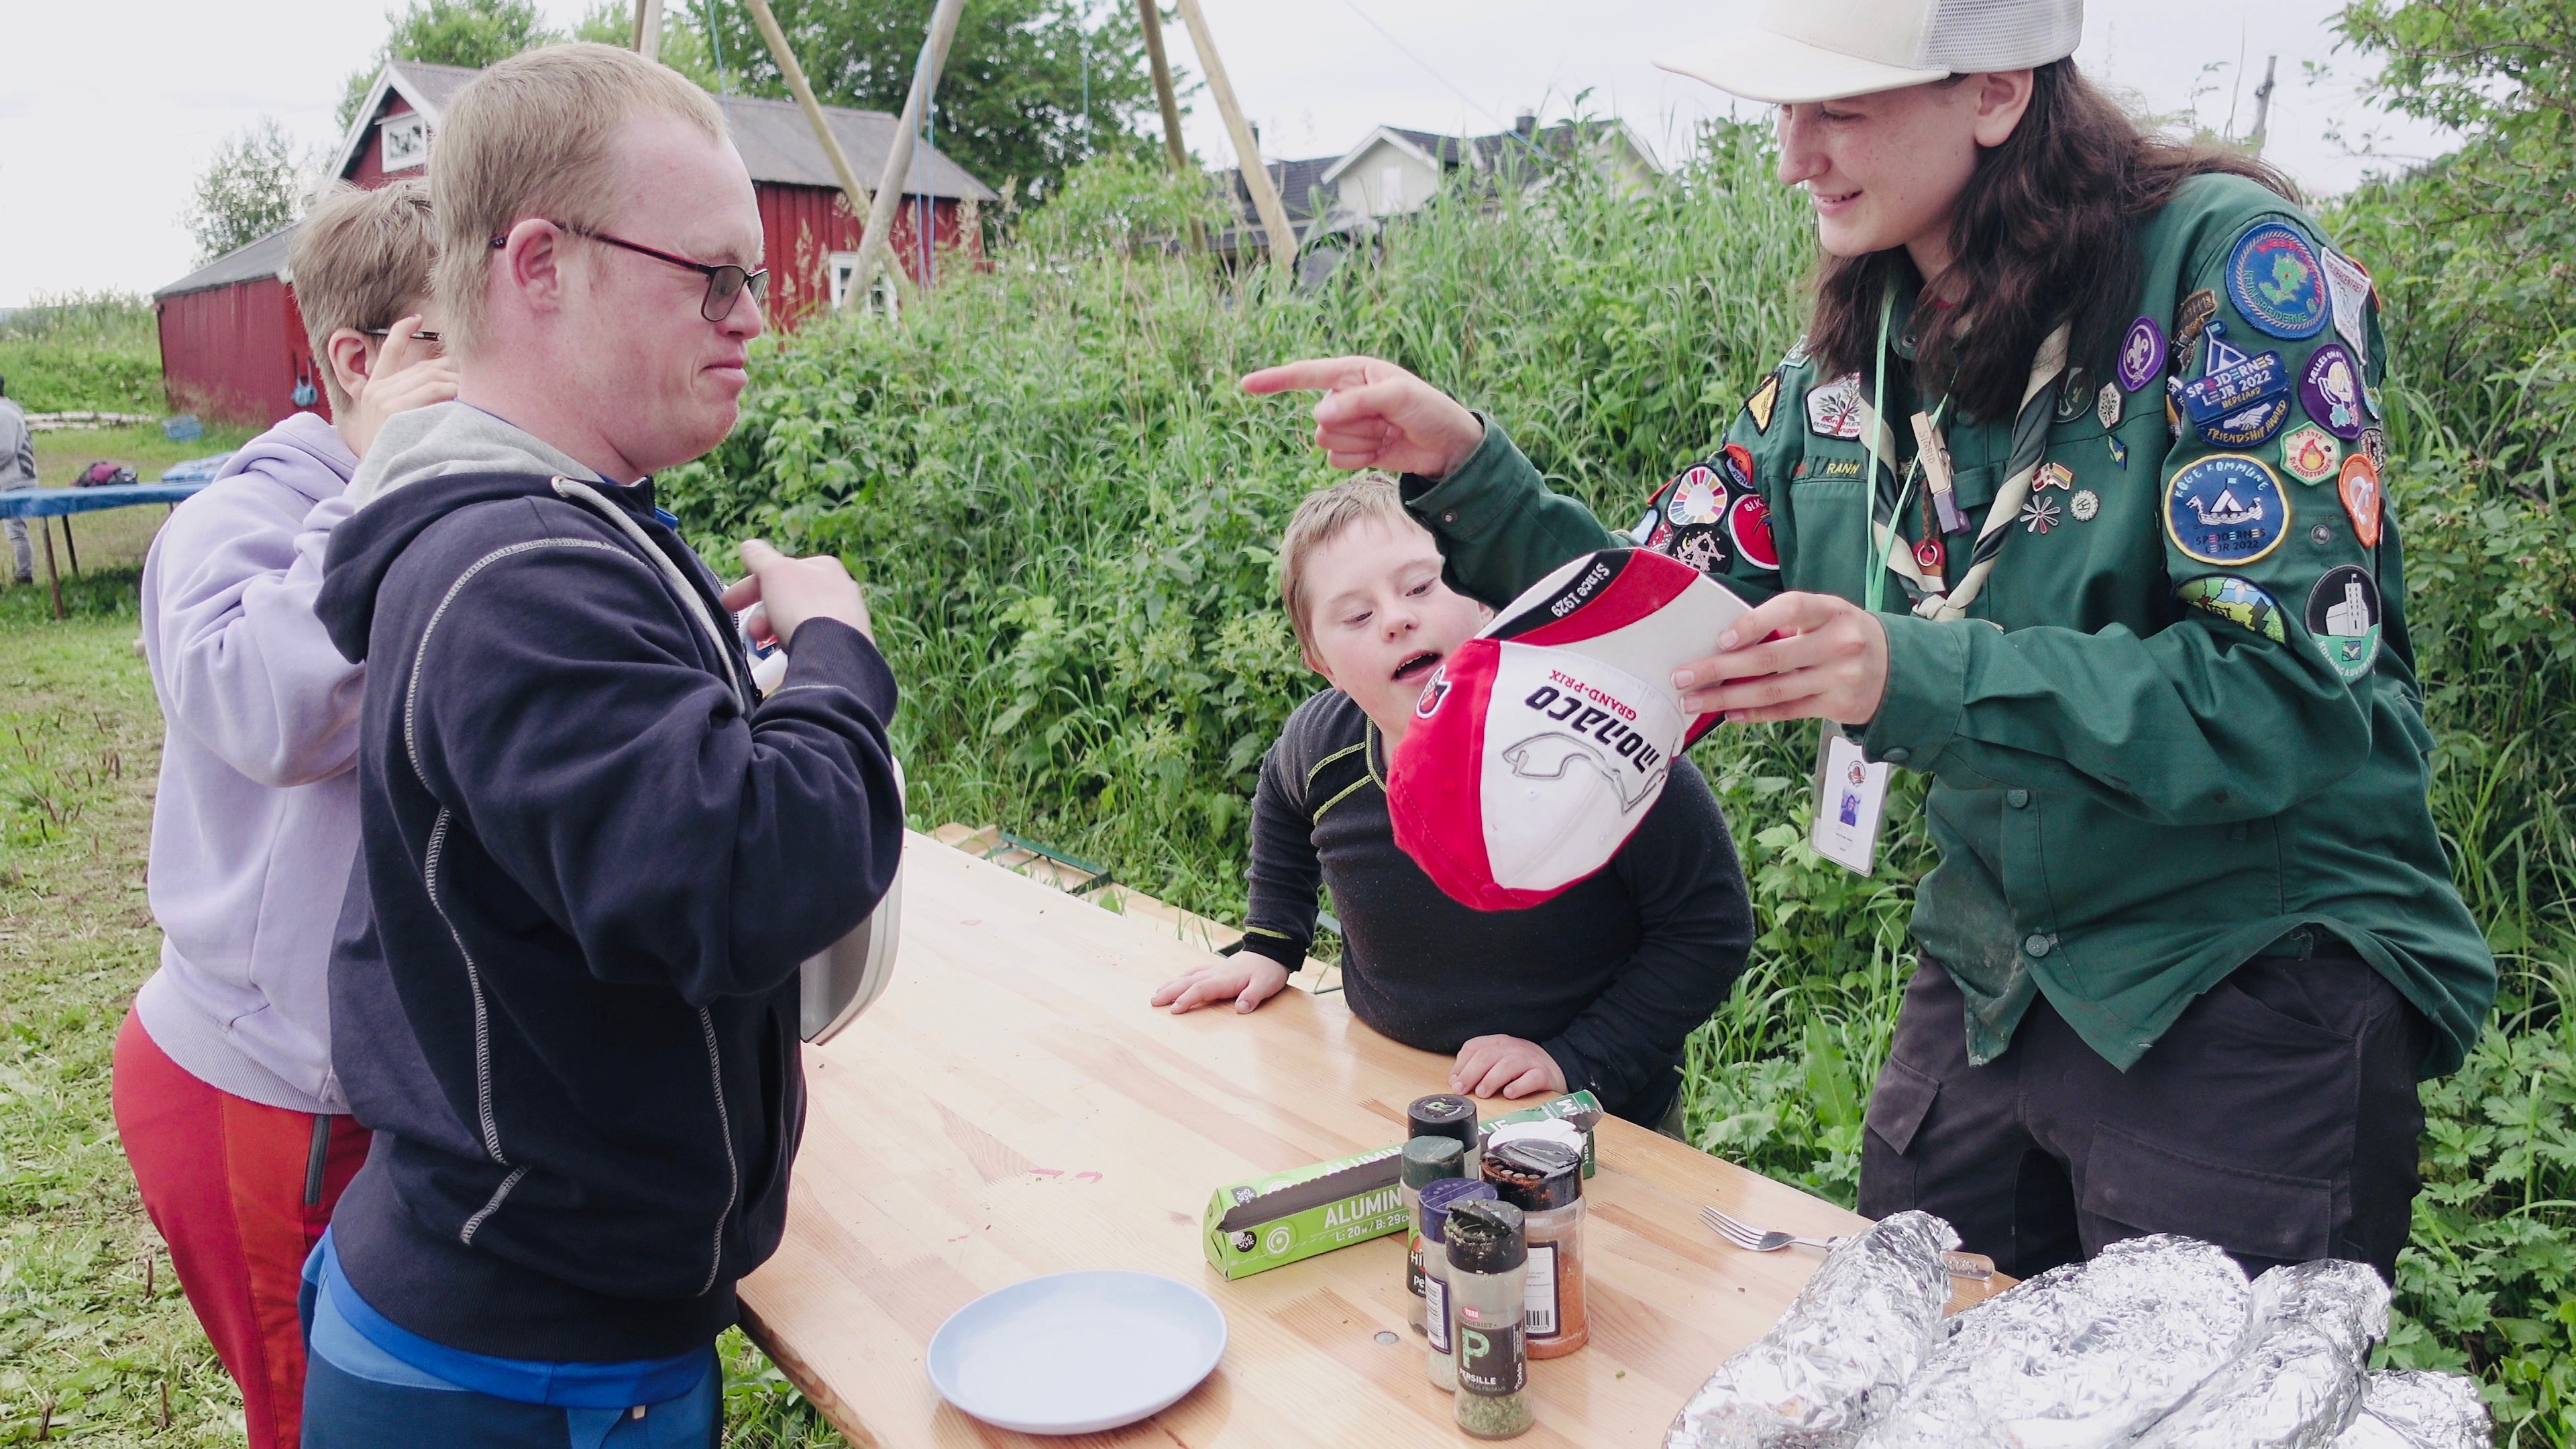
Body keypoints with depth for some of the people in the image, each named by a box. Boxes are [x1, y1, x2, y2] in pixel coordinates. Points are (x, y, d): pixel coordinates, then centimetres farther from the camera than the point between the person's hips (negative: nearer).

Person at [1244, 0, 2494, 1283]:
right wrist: (1466, 472, -11)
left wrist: (1918, 676, -33)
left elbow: (2293, 691, -22)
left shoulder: (2226, 264, -15)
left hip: (2250, 989, -5)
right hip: (1988, 982, 6)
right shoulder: (1850, 357, 2)